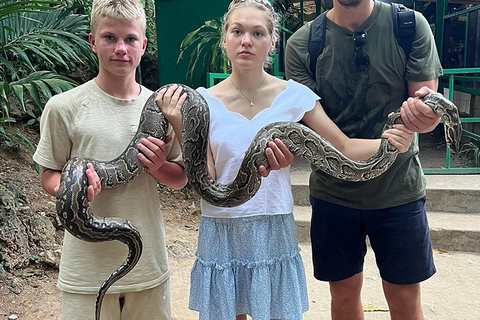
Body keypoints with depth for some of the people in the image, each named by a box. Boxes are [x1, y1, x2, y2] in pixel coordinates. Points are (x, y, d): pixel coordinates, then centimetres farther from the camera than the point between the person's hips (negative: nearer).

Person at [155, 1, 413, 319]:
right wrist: (180, 125, -20)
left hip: (276, 233, 0)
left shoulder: (294, 96, -5)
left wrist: (388, 142, -22)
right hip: (222, 234, 0)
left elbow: (346, 149, -3)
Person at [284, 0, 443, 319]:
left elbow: (430, 116, -8)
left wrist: (423, 114, -33)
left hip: (398, 189, 0)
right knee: (344, 292, 14)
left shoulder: (411, 26, -6)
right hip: (332, 192, 1)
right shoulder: (302, 44, -6)